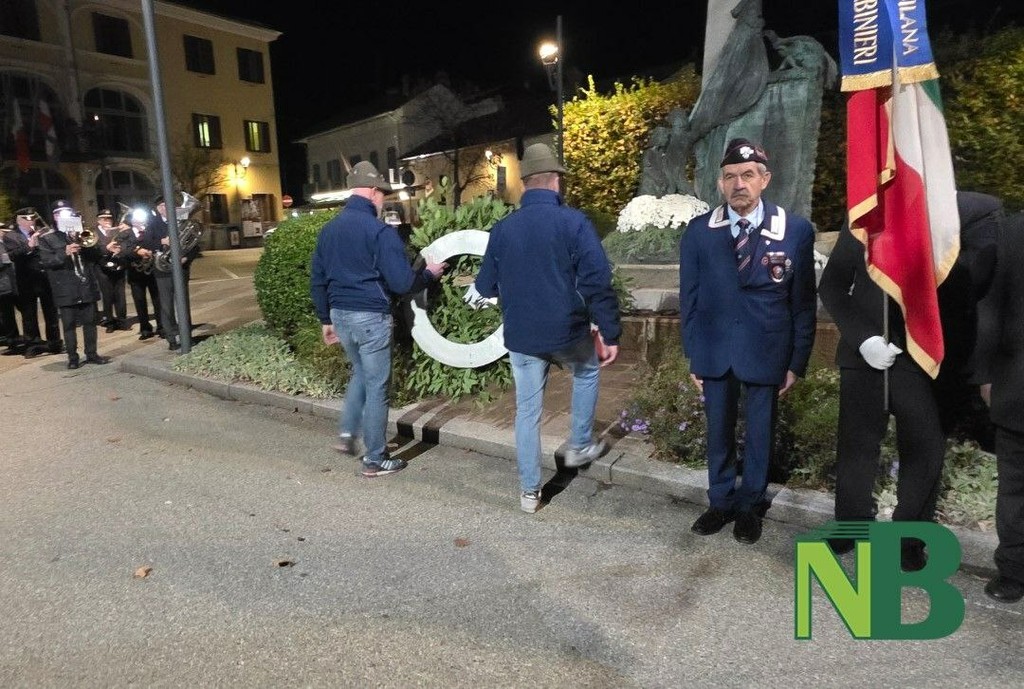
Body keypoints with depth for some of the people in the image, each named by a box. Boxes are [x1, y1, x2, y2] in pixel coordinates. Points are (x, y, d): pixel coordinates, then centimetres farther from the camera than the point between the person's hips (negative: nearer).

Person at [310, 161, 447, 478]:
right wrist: (429, 273, 1)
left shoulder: (328, 229, 9)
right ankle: (375, 460, 12)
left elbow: (317, 281, 13)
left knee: (361, 373, 27)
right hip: (370, 317, -7)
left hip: (341, 314, 7)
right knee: (377, 385, 3)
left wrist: (326, 320, 22)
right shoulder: (379, 231, -15)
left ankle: (347, 434, 24)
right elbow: (401, 282, -18)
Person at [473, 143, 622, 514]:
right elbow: (597, 282, -15)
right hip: (567, 331, -2)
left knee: (527, 412, 13)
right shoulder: (573, 222, -10)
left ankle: (530, 491, 21)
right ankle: (580, 446, 36)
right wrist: (611, 333, -8)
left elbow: (485, 287, 8)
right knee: (587, 372, 29)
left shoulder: (502, 228, 0)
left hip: (521, 337, 3)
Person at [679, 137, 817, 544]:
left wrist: (797, 362, -2)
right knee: (718, 431, 15)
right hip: (714, 352, 1)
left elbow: (804, 302, -2)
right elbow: (689, 298, 1)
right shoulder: (699, 232, -3)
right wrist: (693, 356, 2)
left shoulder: (796, 231, -7)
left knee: (760, 433, 14)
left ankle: (749, 506, 35)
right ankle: (720, 501, 35)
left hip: (766, 352, -1)